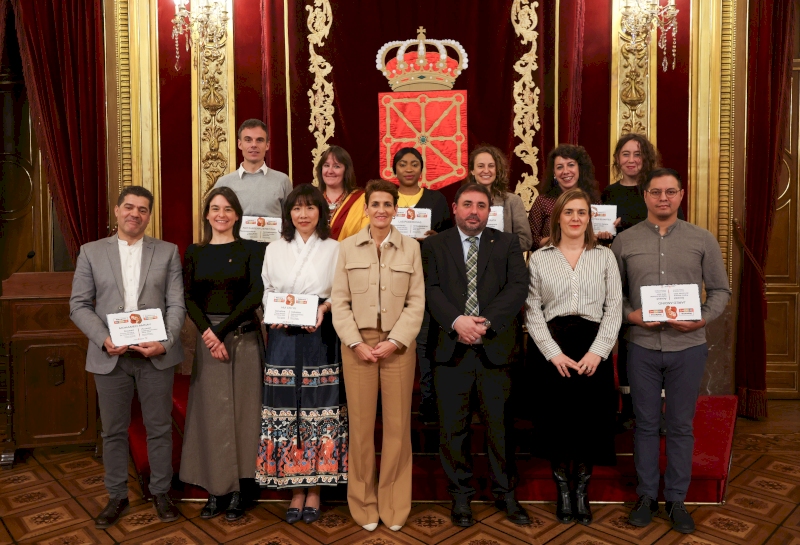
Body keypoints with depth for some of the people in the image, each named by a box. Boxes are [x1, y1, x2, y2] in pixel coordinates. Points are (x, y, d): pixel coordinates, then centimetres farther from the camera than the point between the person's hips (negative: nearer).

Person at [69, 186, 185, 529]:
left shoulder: (167, 252, 5)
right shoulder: (91, 252, 6)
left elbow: (176, 305, 0)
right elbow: (79, 305, 2)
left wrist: (165, 342, -14)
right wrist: (103, 339, -13)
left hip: (156, 355, 0)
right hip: (110, 356, 1)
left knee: (159, 428, 9)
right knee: (113, 431, 11)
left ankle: (160, 492, 26)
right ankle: (117, 496, 28)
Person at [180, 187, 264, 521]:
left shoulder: (250, 250, 2)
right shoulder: (194, 253, 9)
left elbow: (256, 294, -8)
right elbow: (189, 298, 1)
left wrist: (223, 330, -14)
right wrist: (208, 333, -13)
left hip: (243, 337, -2)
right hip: (207, 337, 2)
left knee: (241, 409, 3)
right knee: (211, 411, 5)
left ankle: (240, 490, 14)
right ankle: (217, 488, 16)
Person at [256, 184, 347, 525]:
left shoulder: (334, 248, 4)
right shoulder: (274, 249, 10)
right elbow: (266, 292, 12)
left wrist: (325, 308, -14)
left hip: (320, 339, -1)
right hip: (284, 339, 2)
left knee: (319, 411, 2)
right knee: (286, 412, 3)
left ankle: (315, 490, 16)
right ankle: (296, 490, 16)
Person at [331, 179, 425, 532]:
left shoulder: (411, 248, 3)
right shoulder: (348, 247, 4)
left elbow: (416, 302, 0)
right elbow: (340, 302, 1)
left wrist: (394, 341, -10)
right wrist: (357, 343, -10)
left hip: (398, 344, 0)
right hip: (358, 343, 0)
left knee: (398, 424, 4)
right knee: (361, 423, 5)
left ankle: (394, 504, 19)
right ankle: (364, 502, 20)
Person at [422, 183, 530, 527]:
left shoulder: (507, 243, 10)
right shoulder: (435, 245, 8)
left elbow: (518, 286, -2)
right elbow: (431, 289, -3)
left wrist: (487, 322, -15)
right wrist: (456, 321, -19)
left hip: (496, 347, 1)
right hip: (451, 347, 0)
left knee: (499, 422, 7)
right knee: (454, 425, 6)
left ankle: (505, 493, 25)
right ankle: (461, 495, 22)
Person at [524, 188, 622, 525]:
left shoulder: (605, 257, 10)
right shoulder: (539, 258, 7)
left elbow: (614, 307, 3)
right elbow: (533, 310, 0)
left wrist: (597, 351, -9)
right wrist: (554, 353, -10)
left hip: (593, 348, 1)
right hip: (552, 348, -1)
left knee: (591, 415, -1)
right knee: (555, 416, 1)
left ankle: (582, 489, 19)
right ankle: (562, 490, 20)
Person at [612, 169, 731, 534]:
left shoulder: (702, 240, 3)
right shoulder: (624, 241, 2)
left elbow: (720, 289, 5)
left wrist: (703, 319, -12)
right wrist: (630, 314, -13)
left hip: (688, 346, 0)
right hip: (642, 346, 0)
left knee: (681, 425, 10)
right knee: (646, 424, 10)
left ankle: (676, 499, 25)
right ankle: (646, 495, 25)